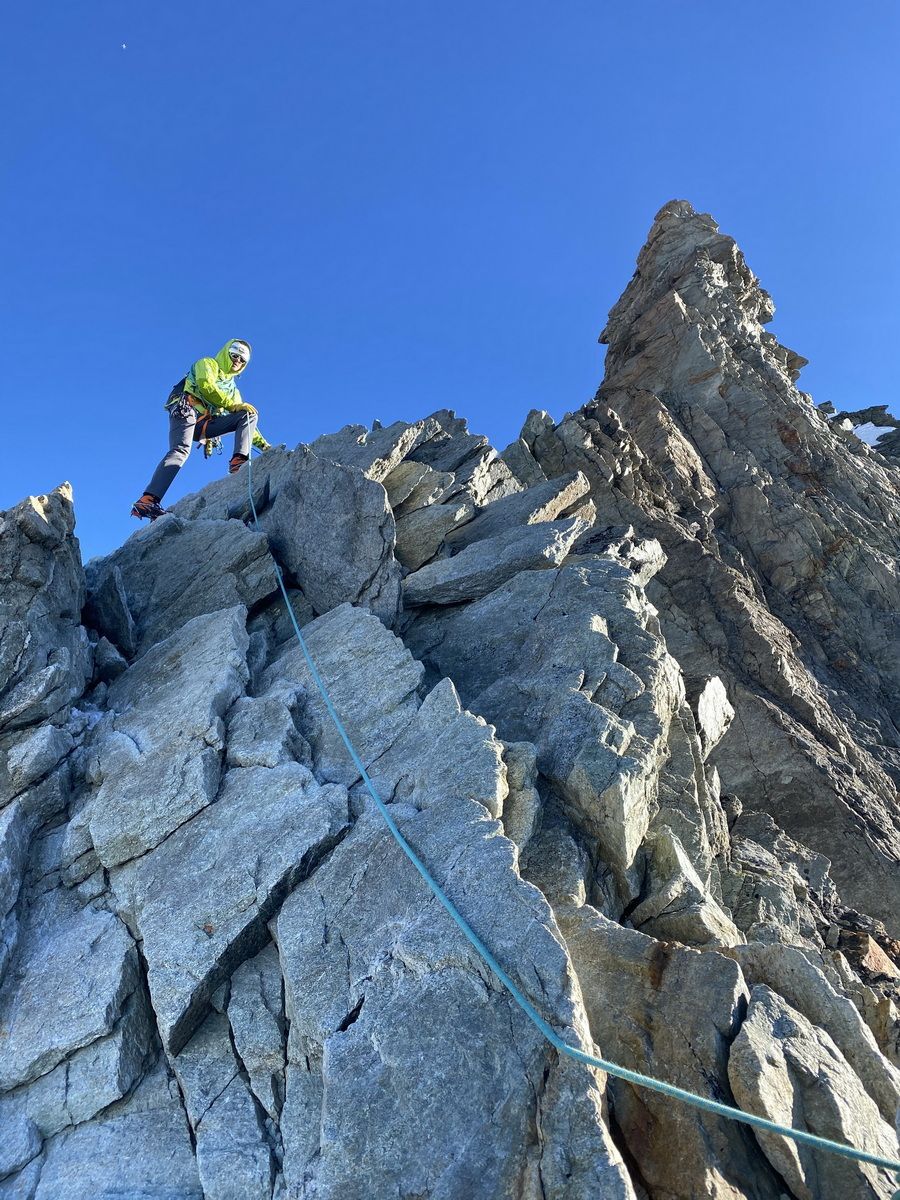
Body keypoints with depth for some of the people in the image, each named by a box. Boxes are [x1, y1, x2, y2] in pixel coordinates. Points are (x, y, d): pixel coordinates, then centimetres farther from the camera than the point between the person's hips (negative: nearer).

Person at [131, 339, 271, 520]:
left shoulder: (232, 388, 32)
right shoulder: (207, 364, 17)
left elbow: (245, 420, 29)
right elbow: (206, 387, -5)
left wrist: (263, 444, 19)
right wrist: (233, 405, -6)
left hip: (205, 423, 6)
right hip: (185, 409, -6)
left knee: (249, 415, -7)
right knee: (181, 450, -32)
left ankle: (238, 462, -28)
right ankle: (147, 500, -45)